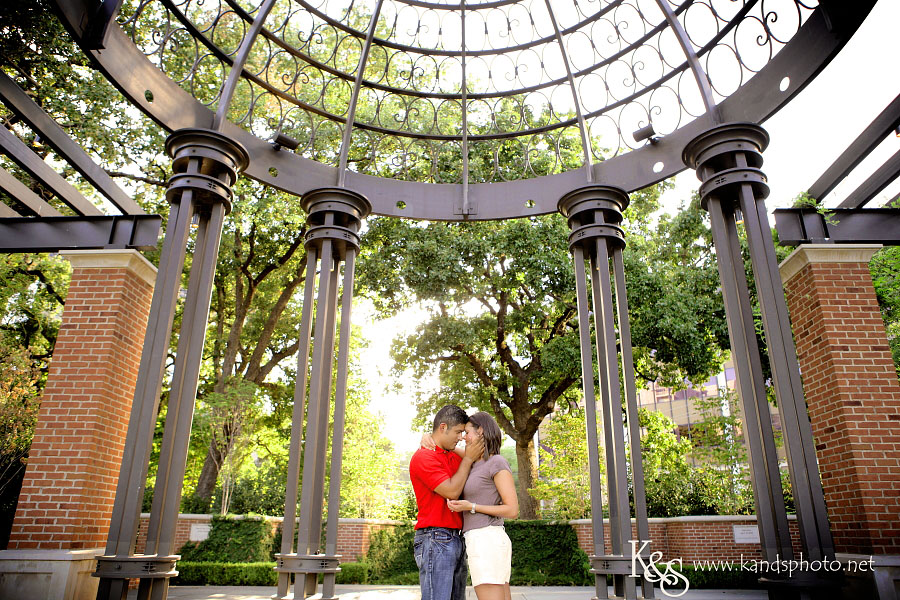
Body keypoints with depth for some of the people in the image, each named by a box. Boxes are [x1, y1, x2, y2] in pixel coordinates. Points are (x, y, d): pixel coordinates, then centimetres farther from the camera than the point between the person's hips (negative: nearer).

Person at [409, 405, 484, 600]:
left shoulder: (453, 457, 16)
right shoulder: (423, 457, -10)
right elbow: (451, 492, -15)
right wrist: (468, 459, -6)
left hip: (455, 540, 9)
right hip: (435, 540, -9)